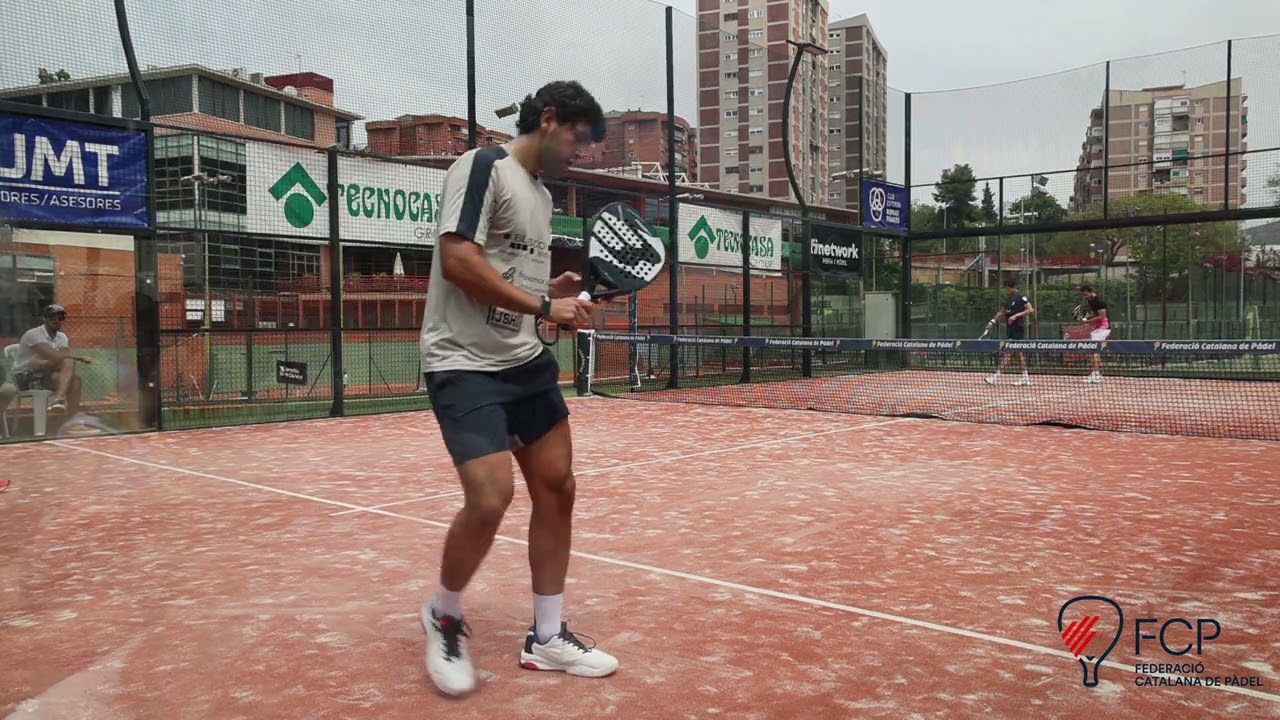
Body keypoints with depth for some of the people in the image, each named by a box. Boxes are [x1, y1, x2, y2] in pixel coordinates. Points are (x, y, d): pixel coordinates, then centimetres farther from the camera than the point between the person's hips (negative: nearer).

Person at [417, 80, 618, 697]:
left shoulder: (542, 195, 17)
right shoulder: (483, 166, -9)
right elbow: (458, 259, -20)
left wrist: (560, 291, 3)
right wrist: (544, 307, -18)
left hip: (526, 362, 9)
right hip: (464, 364, -9)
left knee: (557, 488, 7)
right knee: (491, 497, -19)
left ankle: (546, 638, 21)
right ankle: (444, 618, 10)